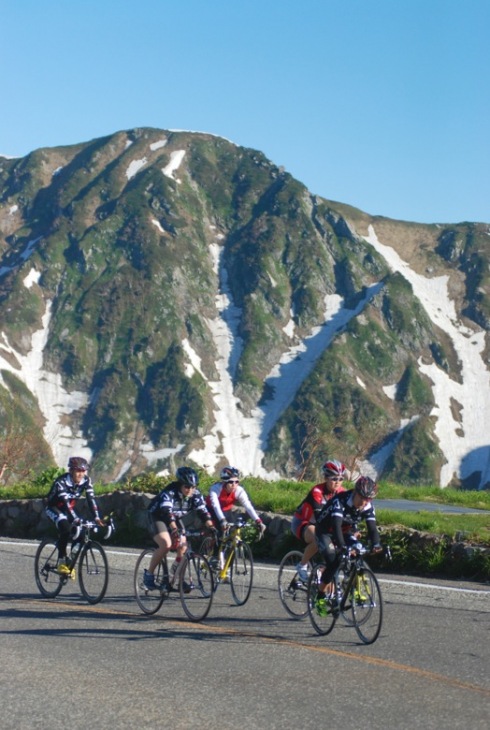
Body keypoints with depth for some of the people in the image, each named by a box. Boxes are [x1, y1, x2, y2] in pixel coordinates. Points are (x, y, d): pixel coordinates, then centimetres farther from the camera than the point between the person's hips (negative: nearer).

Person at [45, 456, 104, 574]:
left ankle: (70, 561, 3)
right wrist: (75, 520, -52)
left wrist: (97, 518, -36)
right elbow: (65, 502, -41)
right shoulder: (61, 482, -32)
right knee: (66, 528, -32)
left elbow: (91, 498, -23)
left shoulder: (86, 480, -16)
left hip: (68, 509, 6)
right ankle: (61, 562, -20)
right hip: (54, 508, -6)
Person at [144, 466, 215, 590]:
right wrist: (174, 528, -59)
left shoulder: (196, 494, -16)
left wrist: (210, 525, -41)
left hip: (176, 519, 6)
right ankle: (149, 574, -13)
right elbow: (166, 510, -45)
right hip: (158, 517, -6)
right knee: (166, 544, -26)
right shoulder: (170, 492, -32)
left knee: (183, 548, -8)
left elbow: (202, 510, -23)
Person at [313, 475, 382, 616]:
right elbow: (336, 525, -45)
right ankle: (321, 597, -8)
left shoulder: (368, 507, -17)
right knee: (333, 562, -24)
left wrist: (376, 545, -45)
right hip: (325, 531, -5)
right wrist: (343, 546, -59)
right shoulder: (340, 501, -34)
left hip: (346, 532, 6)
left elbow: (372, 527, -24)